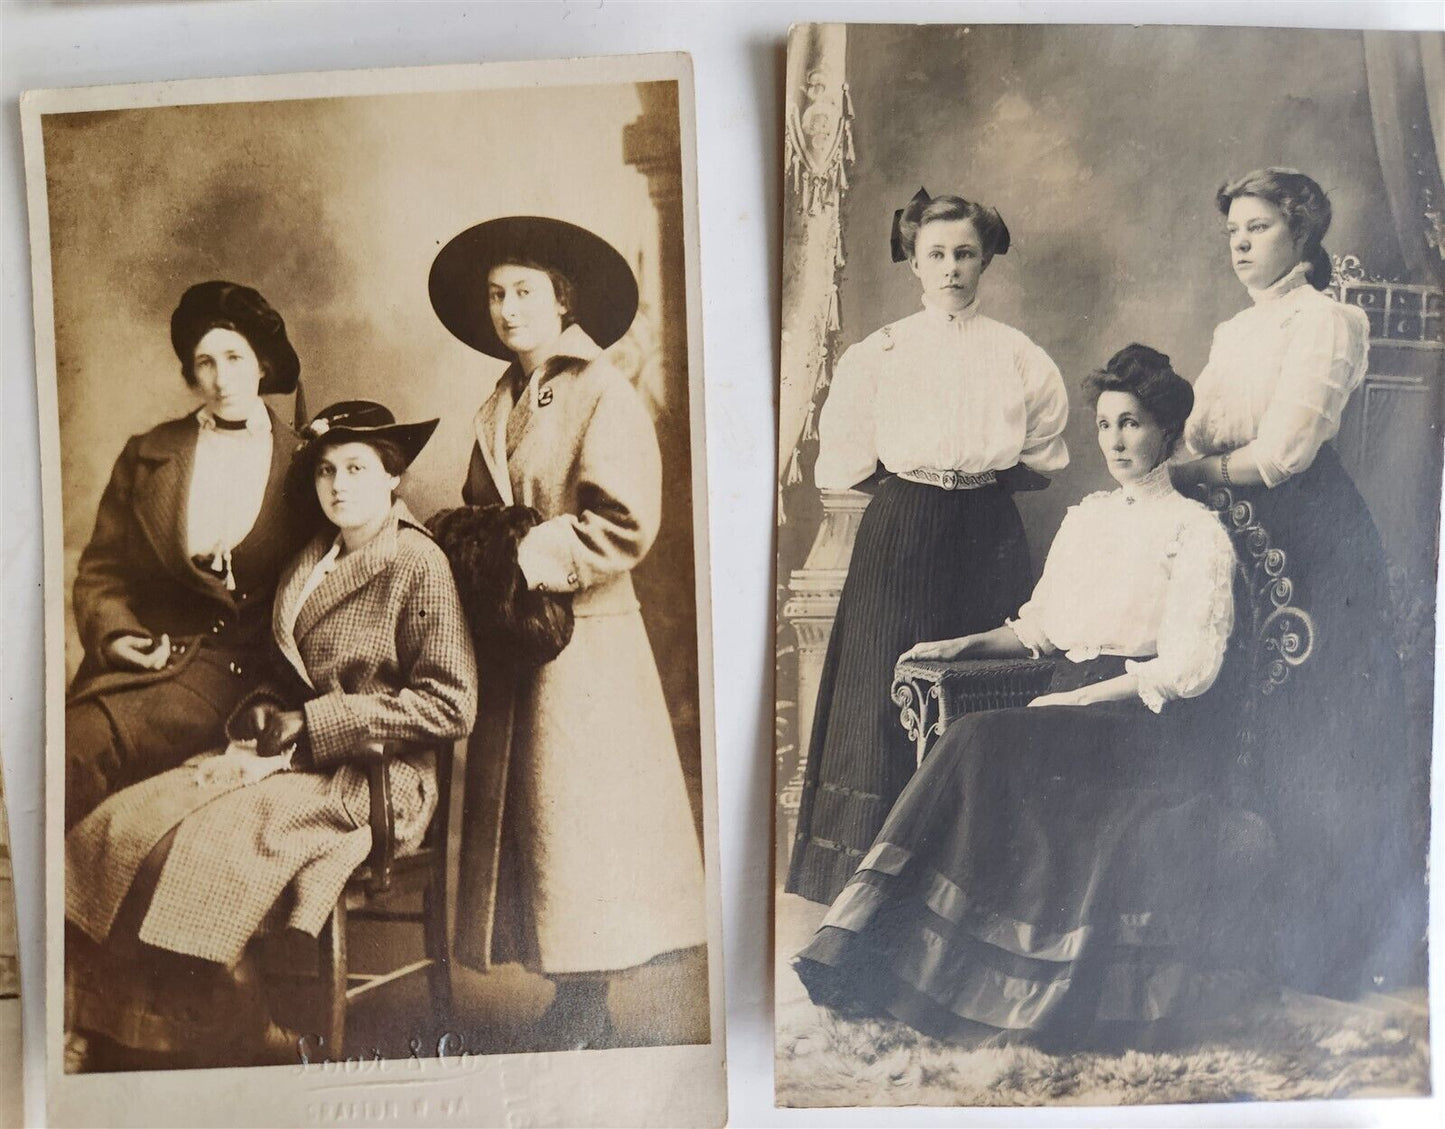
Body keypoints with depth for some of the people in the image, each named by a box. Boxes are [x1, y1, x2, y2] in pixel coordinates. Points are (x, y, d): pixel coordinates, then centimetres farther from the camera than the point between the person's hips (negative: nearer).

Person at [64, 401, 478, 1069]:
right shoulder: (312, 560, 14)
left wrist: (312, 725, -13)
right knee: (126, 826, -11)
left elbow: (450, 705, -14)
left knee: (206, 846, -25)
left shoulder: (418, 564, -8)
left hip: (374, 780, -7)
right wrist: (263, 711, 0)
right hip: (297, 757, 7)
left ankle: (237, 1045, -7)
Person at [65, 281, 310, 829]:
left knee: (83, 741, -28)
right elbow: (102, 567, 15)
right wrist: (112, 633, -6)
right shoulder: (148, 455, 15)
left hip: (232, 662, -2)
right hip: (146, 653, 3)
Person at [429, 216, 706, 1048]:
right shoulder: (501, 407, 17)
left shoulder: (605, 396, -7)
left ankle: (584, 1017, 12)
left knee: (576, 817, -3)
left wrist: (525, 560, -16)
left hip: (582, 641, -8)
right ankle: (576, 1008, 22)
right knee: (522, 816, 10)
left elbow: (622, 526, -16)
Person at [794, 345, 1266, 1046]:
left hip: (1148, 725, -5)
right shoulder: (1084, 517, 19)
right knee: (979, 747, -26)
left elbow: (1185, 670, -10)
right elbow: (1041, 625, 20)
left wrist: (1078, 698, -15)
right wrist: (965, 645, 4)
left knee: (983, 745, -30)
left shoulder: (1198, 532, -1)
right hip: (1075, 707, 6)